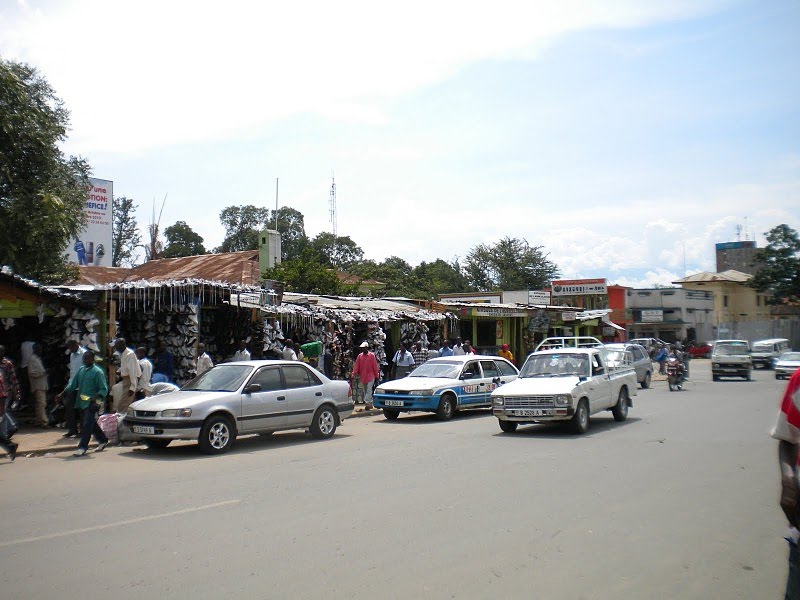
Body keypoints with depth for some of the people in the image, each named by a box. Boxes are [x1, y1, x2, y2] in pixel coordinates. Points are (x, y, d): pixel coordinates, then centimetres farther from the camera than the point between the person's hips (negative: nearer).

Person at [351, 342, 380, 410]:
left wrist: (376, 376, -2)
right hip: (362, 377, 5)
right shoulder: (359, 356, 5)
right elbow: (356, 366, 2)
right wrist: (353, 374, -9)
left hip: (370, 377, -5)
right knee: (365, 391, 10)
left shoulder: (371, 355, -4)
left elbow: (375, 366, -2)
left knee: (369, 391, -11)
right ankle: (370, 404, 20)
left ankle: (367, 403, -15)